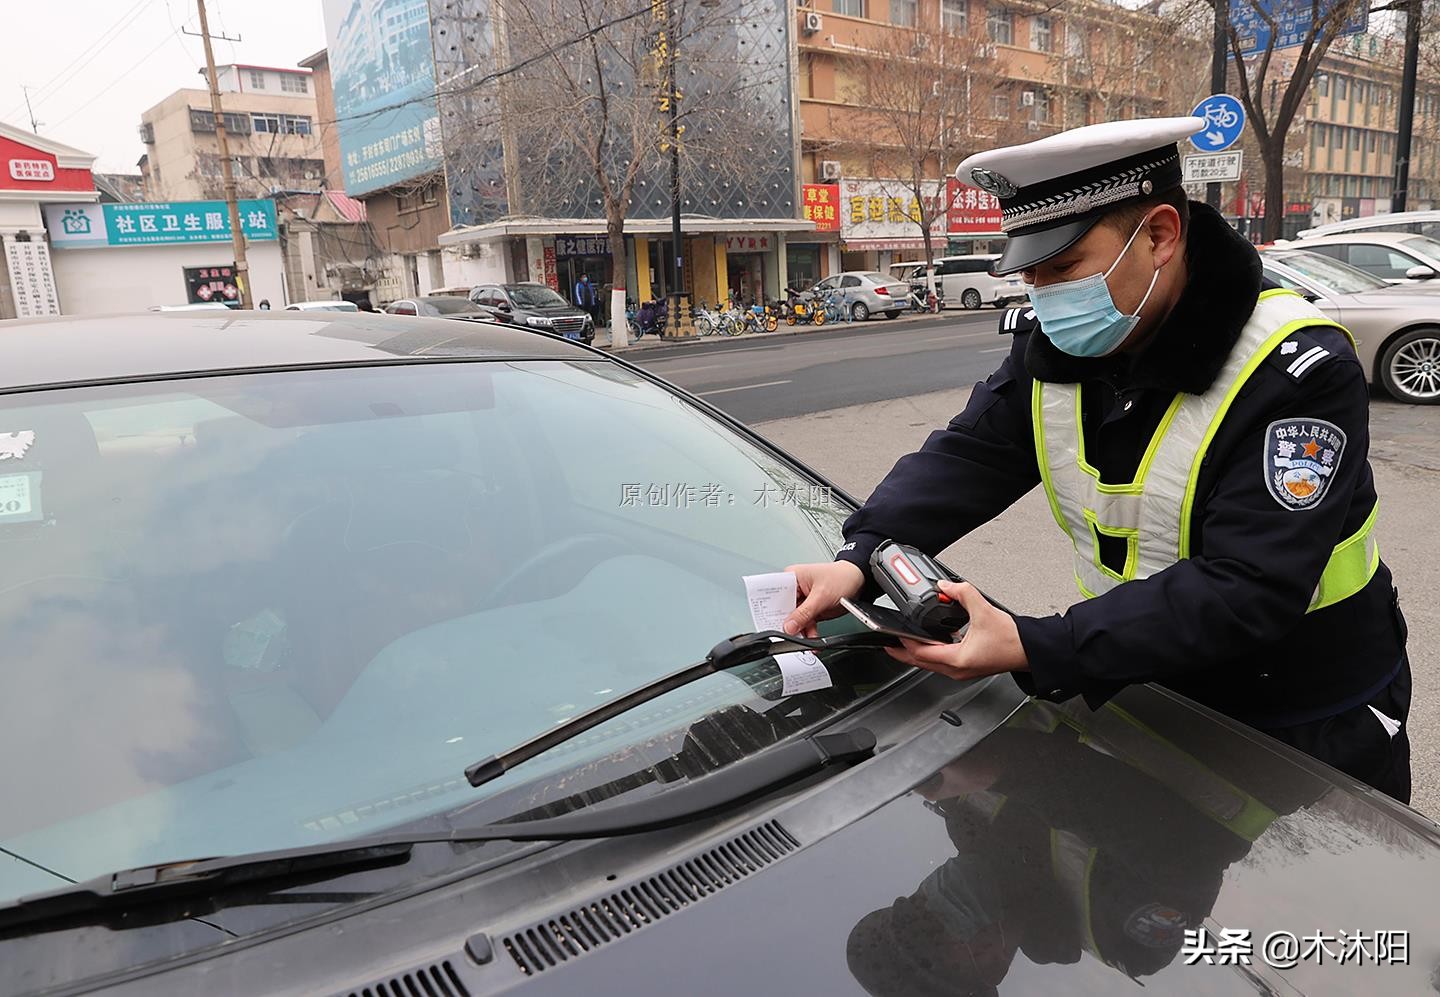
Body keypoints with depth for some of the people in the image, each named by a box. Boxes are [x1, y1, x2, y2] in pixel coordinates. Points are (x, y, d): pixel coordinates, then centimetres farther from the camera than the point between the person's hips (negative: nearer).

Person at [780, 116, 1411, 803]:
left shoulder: (1299, 371, -27)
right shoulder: (1053, 343, -8)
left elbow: (1248, 589, -34)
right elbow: (964, 458, -11)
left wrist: (1035, 649, -42)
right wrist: (860, 560, -30)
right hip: (1144, 703, 5)